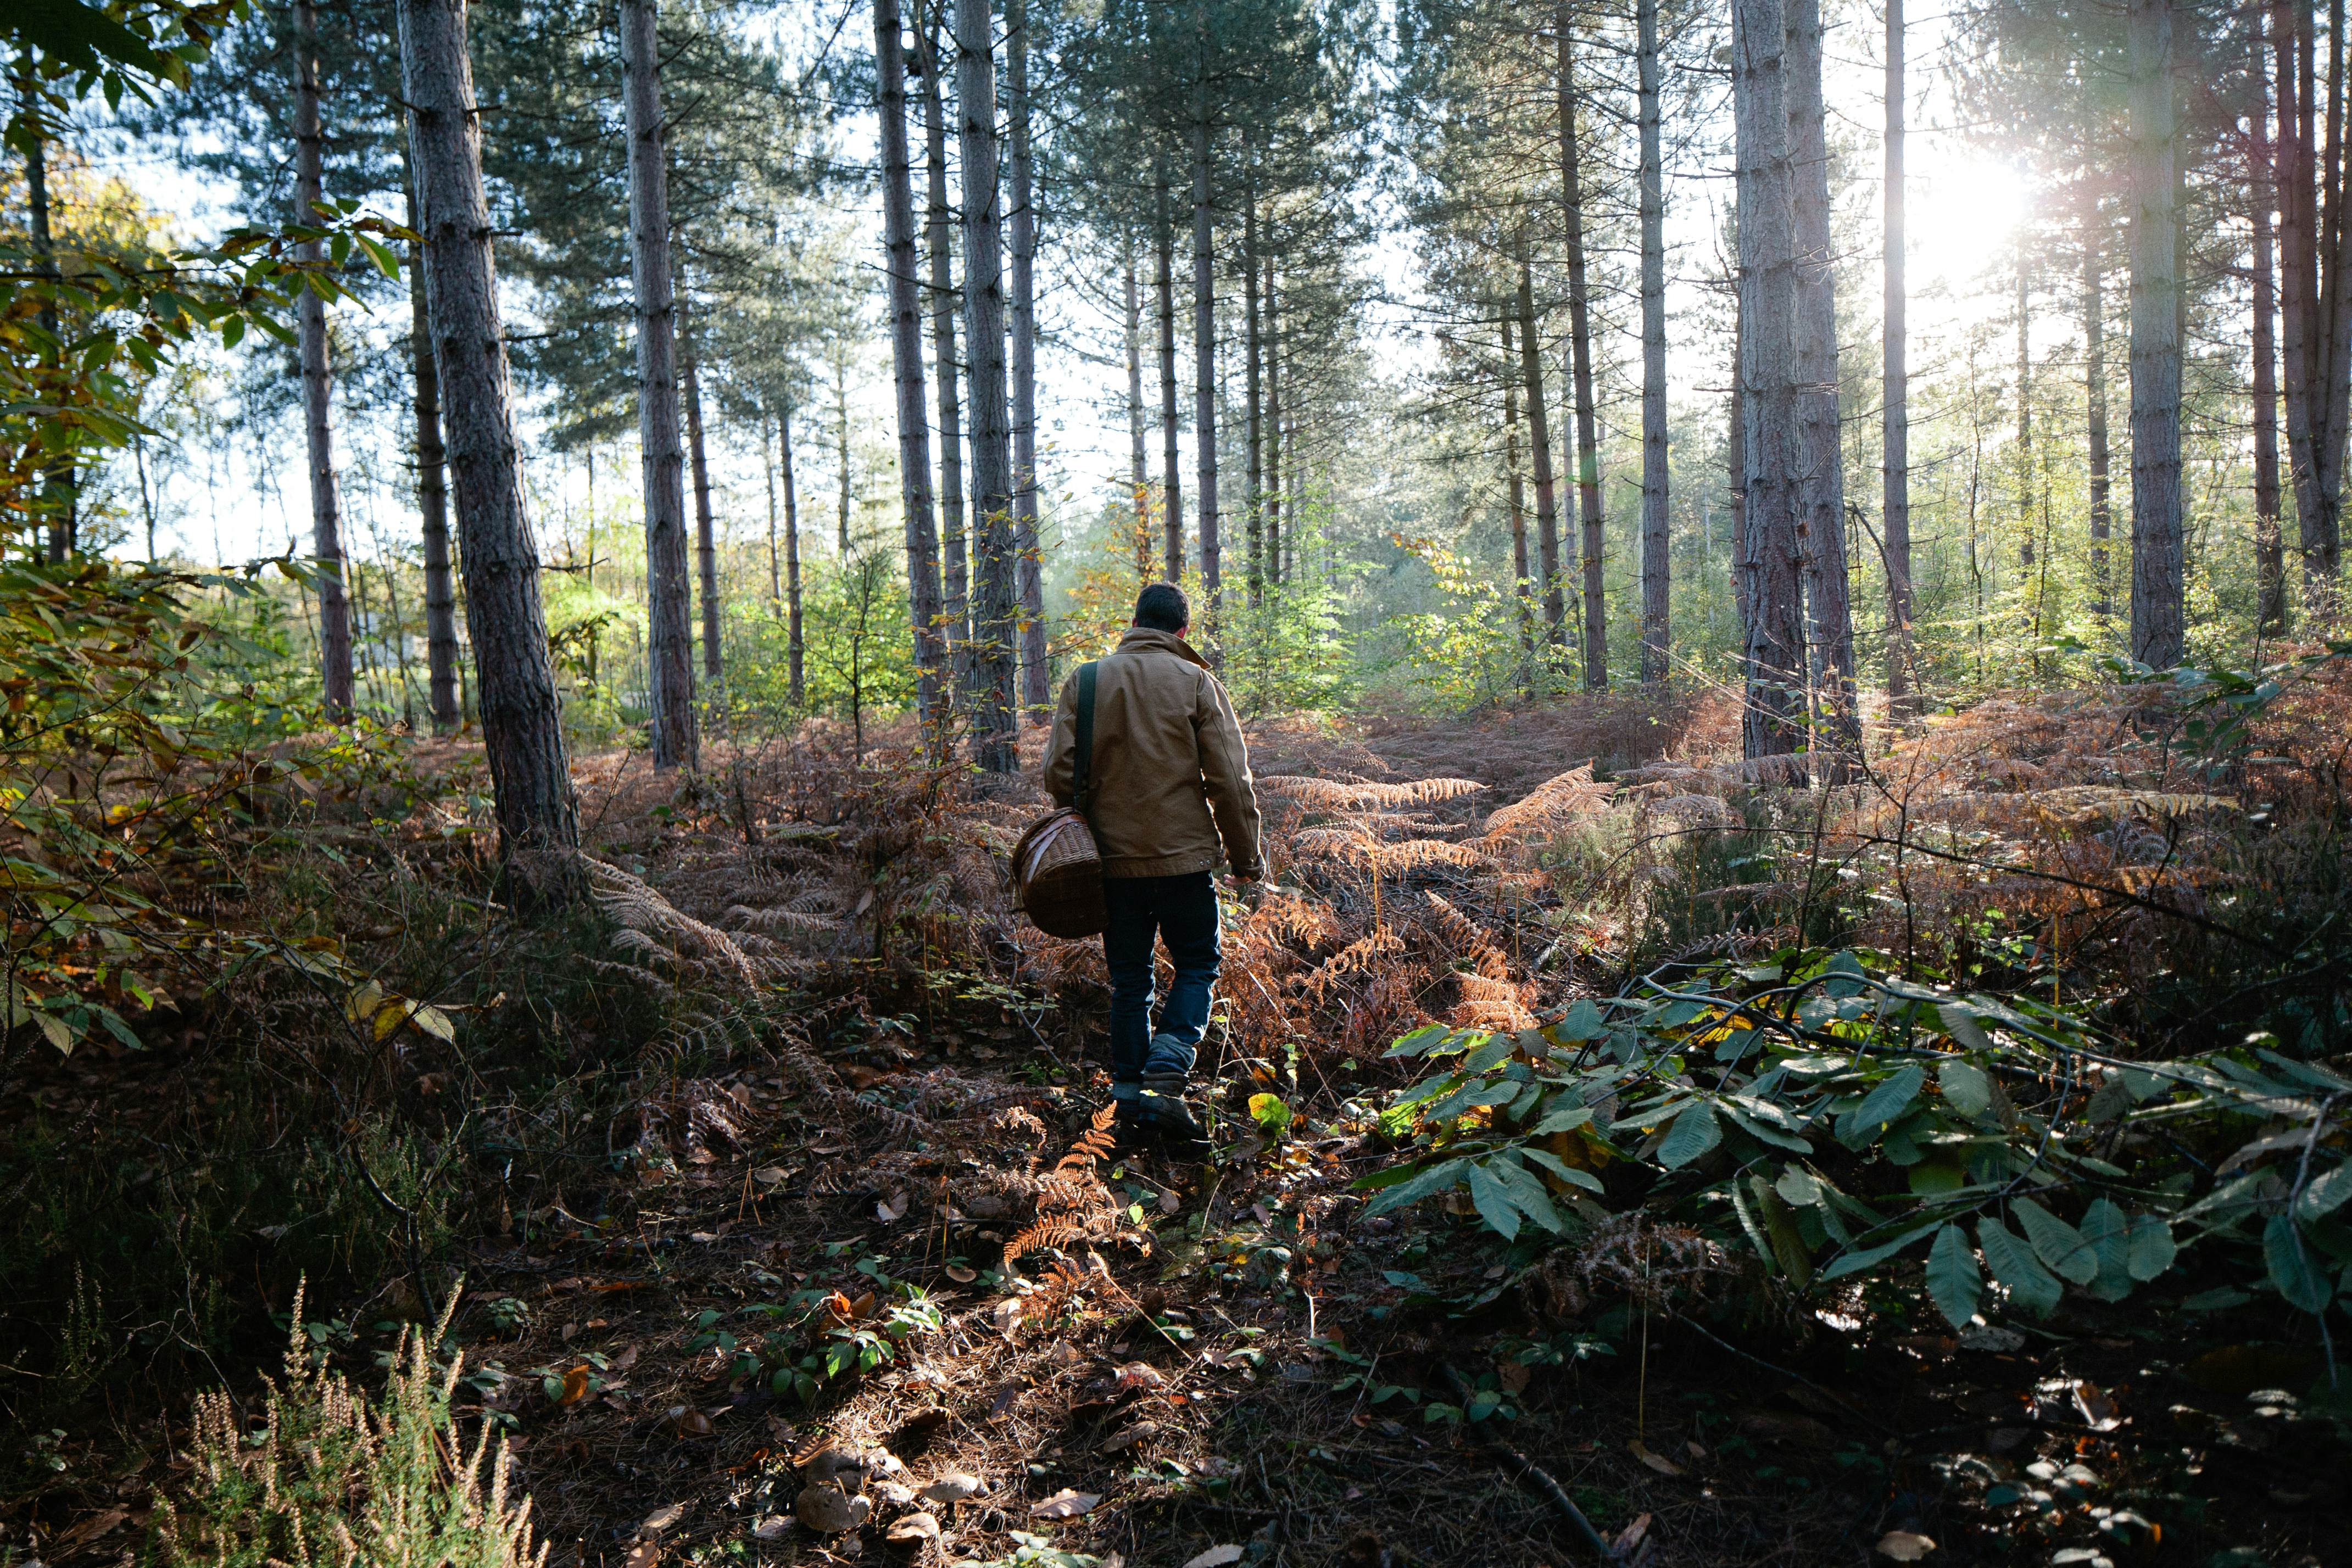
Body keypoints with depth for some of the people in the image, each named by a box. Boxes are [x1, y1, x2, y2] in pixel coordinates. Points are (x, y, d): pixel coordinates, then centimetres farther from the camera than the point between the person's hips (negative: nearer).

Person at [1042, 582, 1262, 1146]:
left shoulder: (1085, 682, 4)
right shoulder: (1197, 683, -3)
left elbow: (1058, 772, 2)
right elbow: (1229, 778, -6)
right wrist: (1245, 855, 3)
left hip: (1113, 859, 3)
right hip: (1185, 855, -3)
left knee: (1129, 979, 14)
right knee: (1197, 967, 11)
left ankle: (1128, 1096, 15)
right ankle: (1164, 1079, -6)